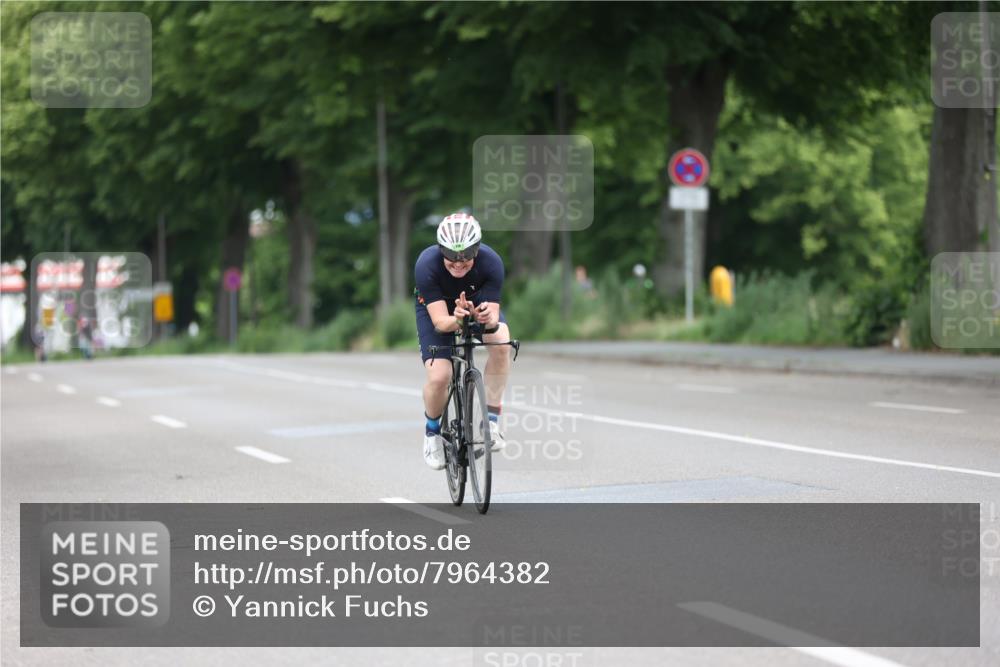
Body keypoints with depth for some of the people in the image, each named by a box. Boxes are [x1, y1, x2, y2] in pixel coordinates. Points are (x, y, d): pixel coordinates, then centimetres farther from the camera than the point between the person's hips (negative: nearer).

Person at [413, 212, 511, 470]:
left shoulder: (491, 262, -33)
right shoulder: (426, 265, -36)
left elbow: (493, 317, -33)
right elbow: (440, 321, -37)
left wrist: (488, 319, -57)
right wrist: (456, 320, -60)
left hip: (478, 303, 1)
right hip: (437, 307, -1)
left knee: (501, 343, -31)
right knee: (438, 378, -21)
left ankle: (491, 420, -15)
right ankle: (432, 430, 12)